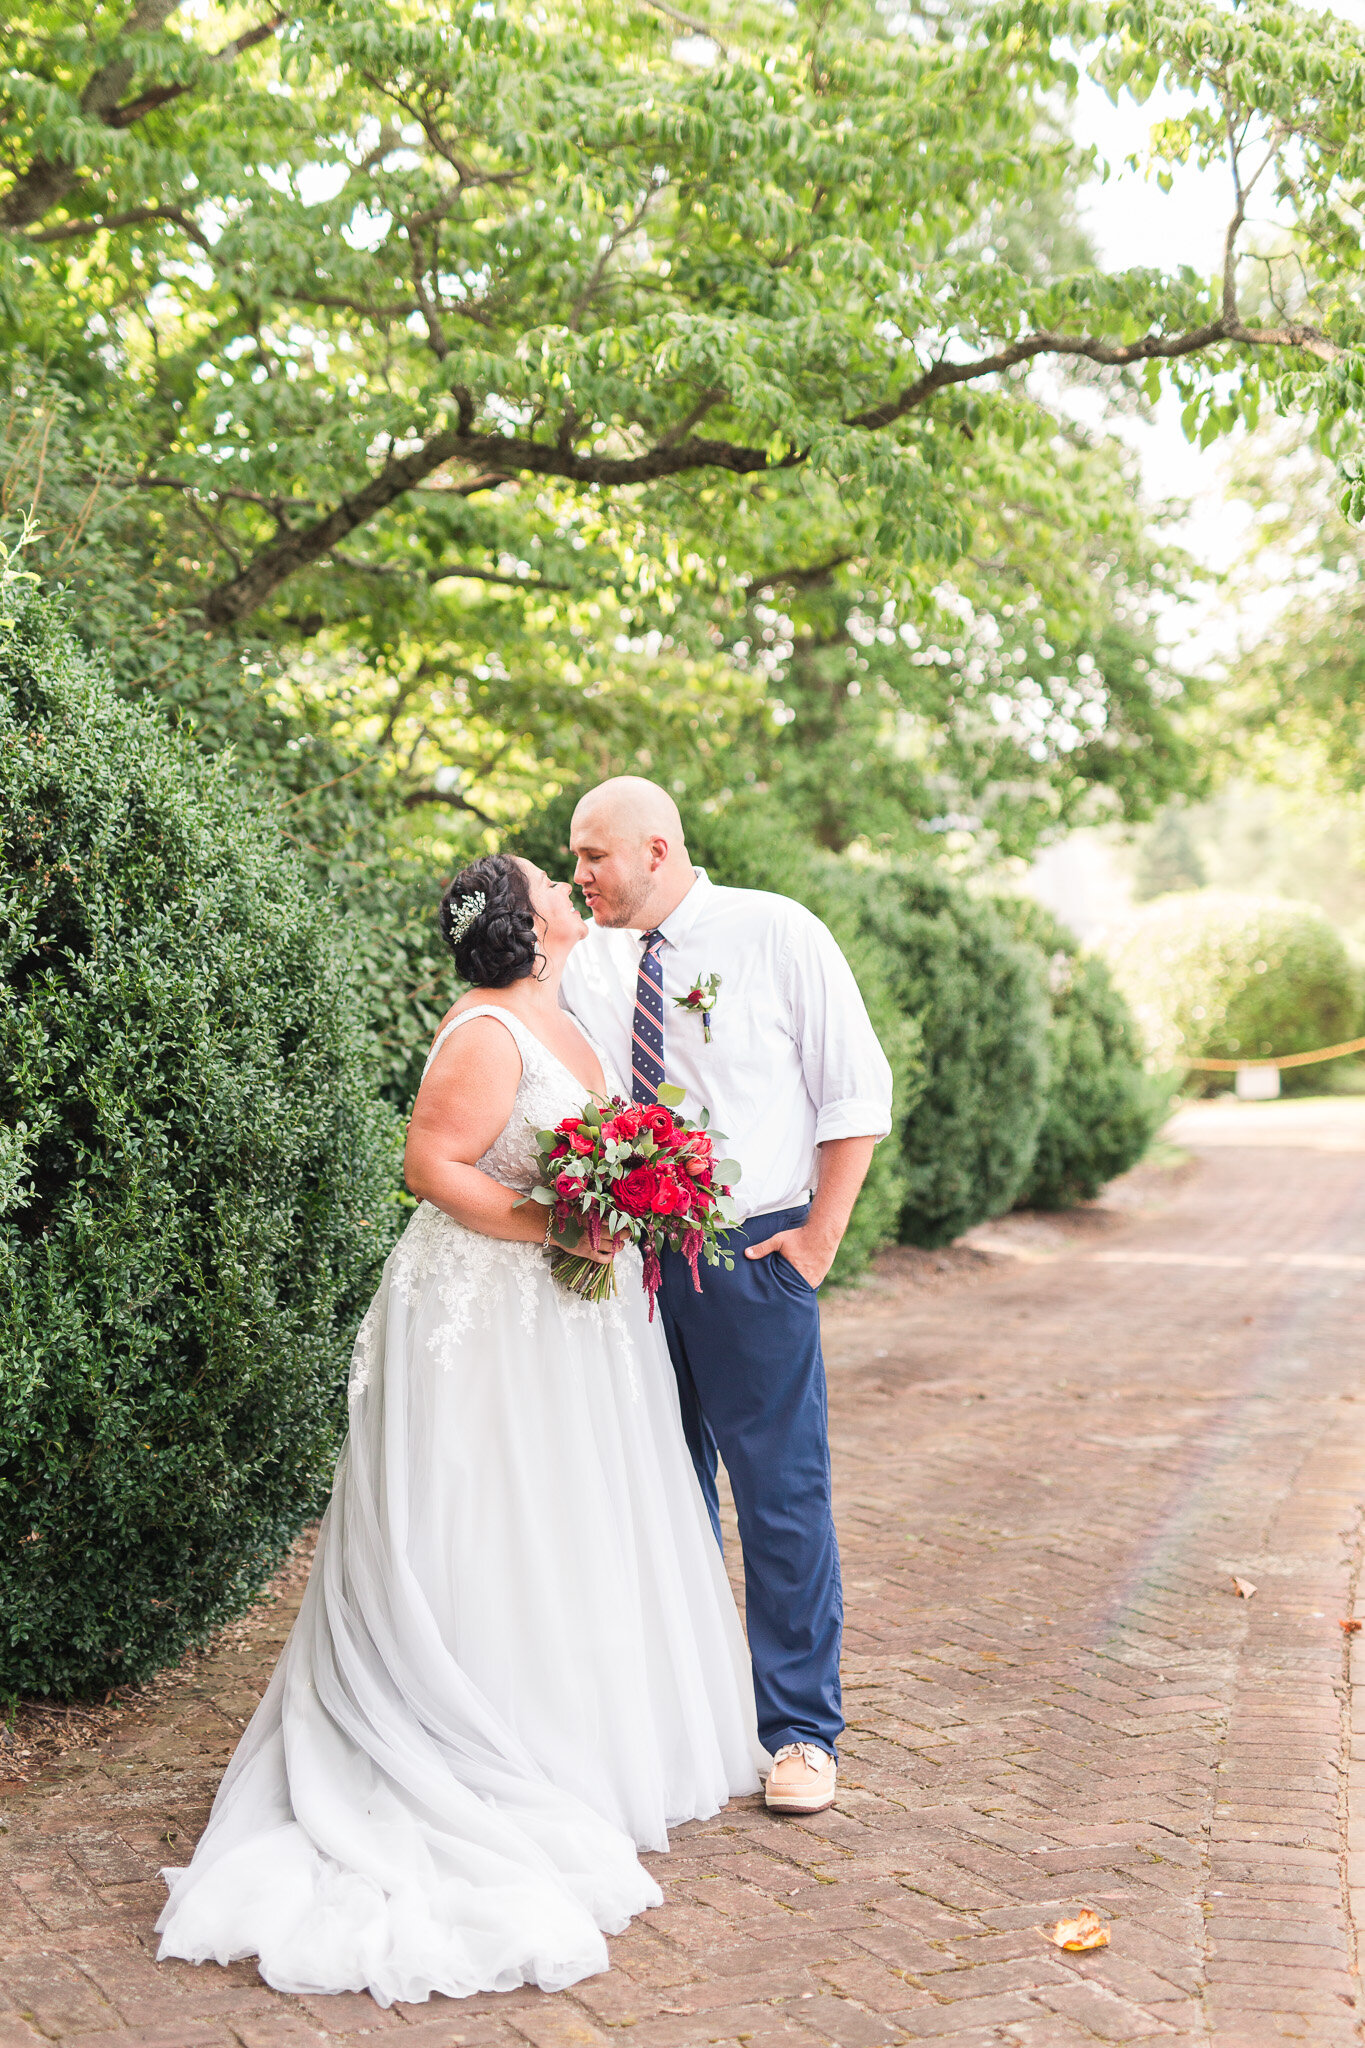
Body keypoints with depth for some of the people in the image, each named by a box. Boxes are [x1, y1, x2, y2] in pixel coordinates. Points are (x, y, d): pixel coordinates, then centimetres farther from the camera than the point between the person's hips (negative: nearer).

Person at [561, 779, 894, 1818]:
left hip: (754, 1254, -4)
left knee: (783, 1495, -1)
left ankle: (802, 1731, 11)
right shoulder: (588, 963, 7)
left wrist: (818, 1236, -7)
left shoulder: (779, 934, -5)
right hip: (627, 1256, 4)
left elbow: (857, 1090, -2)